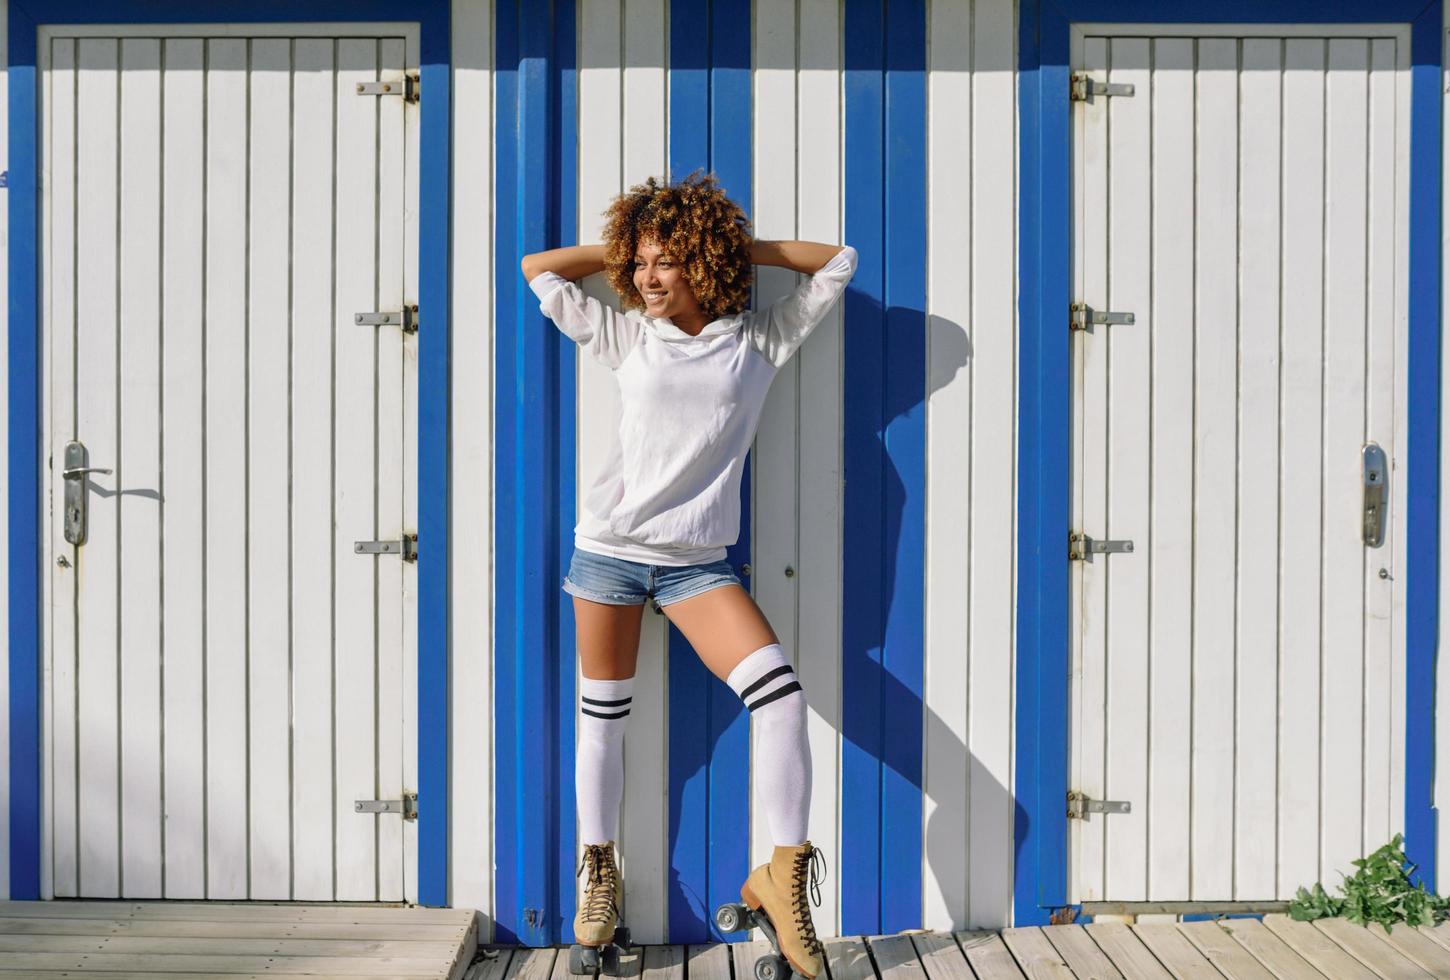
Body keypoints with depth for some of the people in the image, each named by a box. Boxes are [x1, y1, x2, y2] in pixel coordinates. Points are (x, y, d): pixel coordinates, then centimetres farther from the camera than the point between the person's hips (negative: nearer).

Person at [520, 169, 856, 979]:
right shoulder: (628, 336, 6)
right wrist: (624, 246, 9)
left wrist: (738, 245, 5)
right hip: (609, 547, 1)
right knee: (603, 714, 6)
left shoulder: (759, 341, 3)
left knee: (781, 693, -17)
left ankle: (784, 878, -6)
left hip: (696, 561, -1)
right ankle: (600, 875, 23)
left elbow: (838, 263, 7)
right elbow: (537, 269, 12)